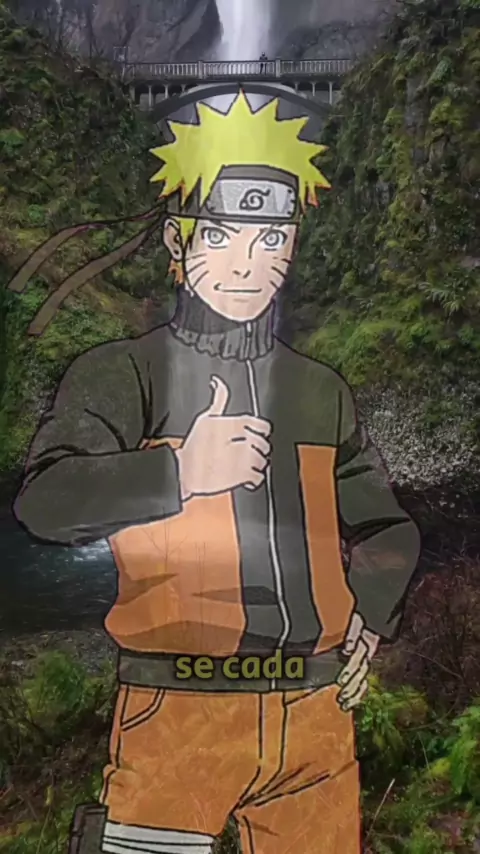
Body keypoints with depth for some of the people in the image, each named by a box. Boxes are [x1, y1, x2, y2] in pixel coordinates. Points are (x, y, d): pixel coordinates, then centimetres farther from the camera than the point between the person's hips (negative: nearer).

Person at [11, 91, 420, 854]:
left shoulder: (322, 391, 10)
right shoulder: (122, 375, -2)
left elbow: (384, 526, 20)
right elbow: (44, 503, -16)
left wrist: (373, 610, 3)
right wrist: (181, 471, -22)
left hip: (317, 713, 5)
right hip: (181, 707, -4)